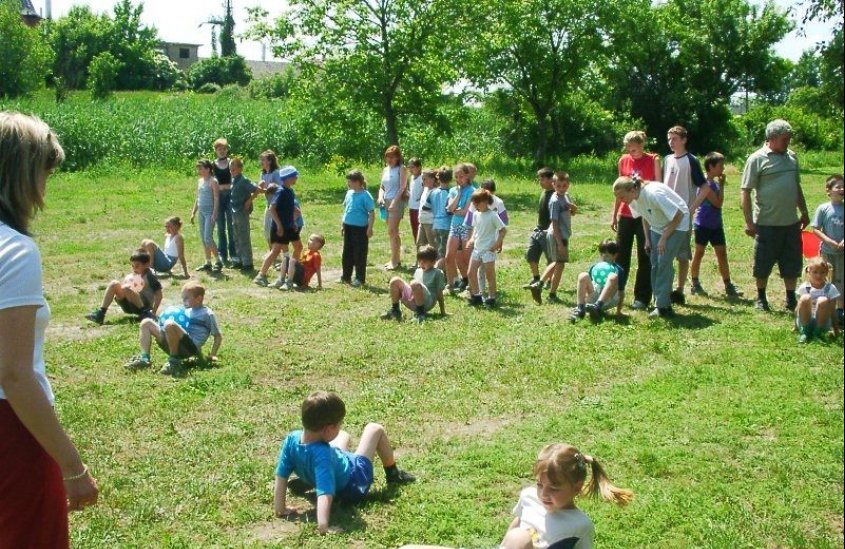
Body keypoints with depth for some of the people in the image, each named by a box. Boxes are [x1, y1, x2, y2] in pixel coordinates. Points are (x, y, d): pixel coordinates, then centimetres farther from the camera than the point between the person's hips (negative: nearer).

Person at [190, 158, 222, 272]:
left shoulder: (213, 182, -10)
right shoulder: (200, 181, 13)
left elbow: (216, 199, -13)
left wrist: (214, 214, -19)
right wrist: (193, 213, 16)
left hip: (210, 212, -8)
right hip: (201, 212, 8)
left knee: (208, 238, -12)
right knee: (203, 238, 8)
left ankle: (218, 262, -3)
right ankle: (208, 263, 15)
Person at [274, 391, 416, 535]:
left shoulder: (291, 439, -27)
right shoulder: (322, 455, -45)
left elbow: (281, 476, -20)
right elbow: (324, 494, -53)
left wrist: (280, 509, -14)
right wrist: (323, 527, -59)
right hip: (354, 483, -6)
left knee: (344, 435, 32)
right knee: (375, 429, 5)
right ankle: (393, 474, 28)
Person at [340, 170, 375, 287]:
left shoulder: (365, 196, -14)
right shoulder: (349, 193, 7)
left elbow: (372, 213, -14)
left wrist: (370, 228, -18)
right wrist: (342, 225, 18)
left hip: (360, 229, -7)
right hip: (348, 227, 7)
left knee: (359, 254, 1)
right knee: (347, 253, 15)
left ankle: (360, 278, 11)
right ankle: (346, 276, 26)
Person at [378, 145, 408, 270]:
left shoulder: (401, 169, -5)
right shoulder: (385, 170, 15)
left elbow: (402, 187, -12)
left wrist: (394, 202, -18)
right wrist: (380, 197, -2)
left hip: (396, 202, -7)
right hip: (386, 202, 7)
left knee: (392, 231, -12)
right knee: (393, 232, 12)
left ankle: (394, 261, -8)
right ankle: (396, 258, 19)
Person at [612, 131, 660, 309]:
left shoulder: (653, 160, -5)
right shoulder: (623, 161, 6)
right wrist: (614, 215, 12)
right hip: (625, 215, 4)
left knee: (645, 258, 2)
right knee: (621, 257, 9)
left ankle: (642, 298, 8)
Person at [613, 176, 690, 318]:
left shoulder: (653, 194, -34)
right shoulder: (633, 200, -11)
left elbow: (678, 215, -28)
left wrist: (664, 238, -22)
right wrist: (648, 239, 2)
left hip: (677, 224, -7)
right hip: (658, 226, 8)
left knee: (663, 262, -15)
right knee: (655, 265, 2)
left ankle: (663, 306, -11)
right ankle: (660, 303, 10)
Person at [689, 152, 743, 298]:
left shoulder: (715, 182, 9)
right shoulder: (705, 183, -17)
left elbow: (719, 203, 12)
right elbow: (718, 203, -20)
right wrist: (722, 185, -14)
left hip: (715, 224, 8)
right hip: (703, 224, -8)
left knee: (722, 253, 4)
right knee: (699, 253, 5)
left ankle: (728, 286, 5)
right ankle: (695, 284, 15)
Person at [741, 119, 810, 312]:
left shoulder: (791, 157, 10)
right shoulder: (757, 159, -9)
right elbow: (746, 192, -10)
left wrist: (804, 212, 18)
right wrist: (749, 222, -13)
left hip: (791, 223, 5)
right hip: (767, 223, -5)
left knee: (792, 264, 11)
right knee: (763, 266, 7)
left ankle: (791, 299, 22)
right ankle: (761, 299, 23)